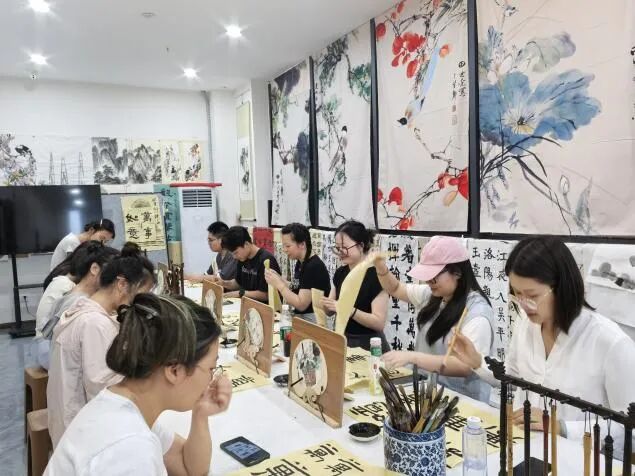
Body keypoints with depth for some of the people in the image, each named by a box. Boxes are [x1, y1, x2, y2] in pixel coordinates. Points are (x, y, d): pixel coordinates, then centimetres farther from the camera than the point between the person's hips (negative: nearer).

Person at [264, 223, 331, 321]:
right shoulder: (300, 263, 8)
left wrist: (278, 284, -16)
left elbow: (301, 305, -20)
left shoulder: (314, 267, -19)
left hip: (313, 319, -8)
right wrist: (279, 278, 0)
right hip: (300, 317, 8)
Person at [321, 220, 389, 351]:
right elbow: (331, 310, 9)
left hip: (369, 346, -6)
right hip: (343, 341, 6)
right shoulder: (340, 273, 2)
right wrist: (324, 304, -12)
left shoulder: (376, 275, -17)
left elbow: (379, 323, -21)